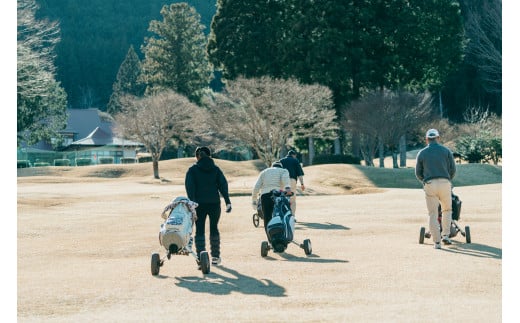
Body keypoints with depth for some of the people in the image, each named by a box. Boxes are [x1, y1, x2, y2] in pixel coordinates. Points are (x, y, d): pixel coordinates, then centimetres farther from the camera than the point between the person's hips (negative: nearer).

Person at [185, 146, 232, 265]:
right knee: (214, 228, 15)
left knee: (200, 230, 1)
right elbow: (223, 185, -1)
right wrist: (227, 202, -3)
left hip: (199, 204, -2)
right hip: (214, 203, 2)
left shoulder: (192, 170, 1)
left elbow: (189, 186, -10)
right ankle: (215, 256, 17)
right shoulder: (215, 169, 7)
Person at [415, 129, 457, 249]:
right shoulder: (446, 151, 8)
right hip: (445, 183, 0)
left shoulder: (422, 153, 9)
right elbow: (452, 170, 9)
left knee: (433, 215, 5)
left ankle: (437, 242, 1)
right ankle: (446, 236, 10)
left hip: (430, 185, 0)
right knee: (447, 210, 21)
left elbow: (418, 173, 14)